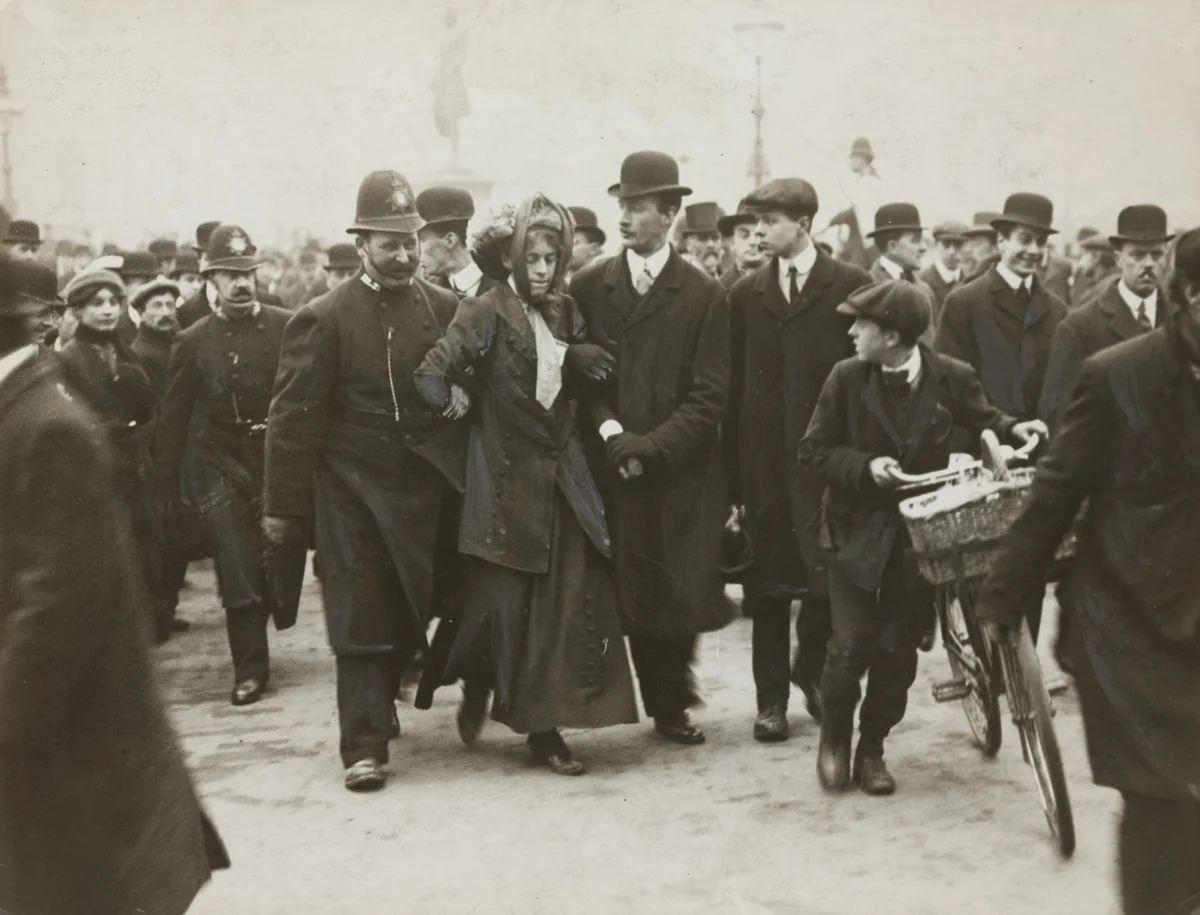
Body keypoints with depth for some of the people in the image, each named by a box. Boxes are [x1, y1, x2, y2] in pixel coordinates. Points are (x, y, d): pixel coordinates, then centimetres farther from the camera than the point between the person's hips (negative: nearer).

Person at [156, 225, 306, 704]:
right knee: (238, 573, -1)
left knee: (283, 562, 2)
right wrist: (165, 485, 4)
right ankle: (250, 669, 8)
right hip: (227, 470, 0)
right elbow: (173, 418, 6)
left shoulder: (286, 327, 1)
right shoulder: (193, 341, 3)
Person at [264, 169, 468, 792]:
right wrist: (283, 505, -7)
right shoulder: (324, 319, -7)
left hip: (427, 491, 3)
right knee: (361, 619, -1)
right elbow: (294, 416, -7)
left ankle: (378, 707, 35)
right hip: (354, 493, -3)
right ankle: (365, 744, 6)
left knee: (406, 615, 13)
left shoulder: (447, 309, 3)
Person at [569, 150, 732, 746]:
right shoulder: (589, 287, 7)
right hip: (615, 468, 1)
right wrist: (609, 430, -10)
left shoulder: (704, 296, 1)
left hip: (682, 470, -1)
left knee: (681, 590, 1)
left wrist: (651, 445, -12)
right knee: (634, 591, 1)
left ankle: (671, 704, 18)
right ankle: (665, 705, 14)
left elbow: (709, 395, -3)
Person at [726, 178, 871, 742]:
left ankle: (811, 670, 28)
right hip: (765, 461, 2)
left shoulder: (851, 286, 1)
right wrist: (732, 473, 1)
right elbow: (733, 385, 6)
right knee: (767, 582, 6)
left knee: (828, 577, 2)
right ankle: (771, 697, 17)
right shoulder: (745, 294, 8)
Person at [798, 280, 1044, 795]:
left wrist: (1011, 429, -11)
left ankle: (871, 749, 25)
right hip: (858, 527, -1)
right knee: (853, 643, -6)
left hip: (920, 529, 1)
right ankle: (833, 737, 20)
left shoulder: (952, 377, -8)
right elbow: (813, 451, -5)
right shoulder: (846, 377, -9)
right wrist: (865, 466, -21)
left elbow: (981, 419, 11)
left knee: (898, 648, 6)